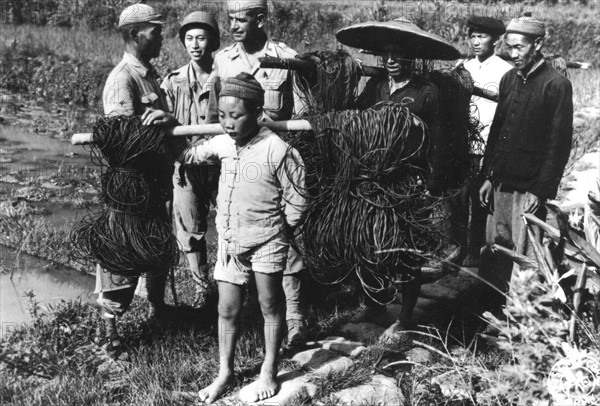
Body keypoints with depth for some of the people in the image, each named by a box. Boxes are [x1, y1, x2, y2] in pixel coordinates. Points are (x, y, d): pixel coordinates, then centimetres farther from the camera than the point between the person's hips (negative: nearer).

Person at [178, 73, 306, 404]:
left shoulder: (277, 150, -19)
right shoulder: (223, 143, -1)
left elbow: (296, 200, -11)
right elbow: (193, 155, 20)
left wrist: (280, 232, -3)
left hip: (266, 243, -5)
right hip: (229, 241, 5)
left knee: (270, 308, 11)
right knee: (227, 310, 12)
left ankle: (268, 376, 25)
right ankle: (225, 373, 28)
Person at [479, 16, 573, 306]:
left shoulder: (557, 85, -9)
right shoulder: (509, 79, 10)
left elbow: (559, 143, -11)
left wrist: (541, 192, -14)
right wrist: (489, 177, 12)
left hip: (529, 190, -6)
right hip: (502, 184, 6)